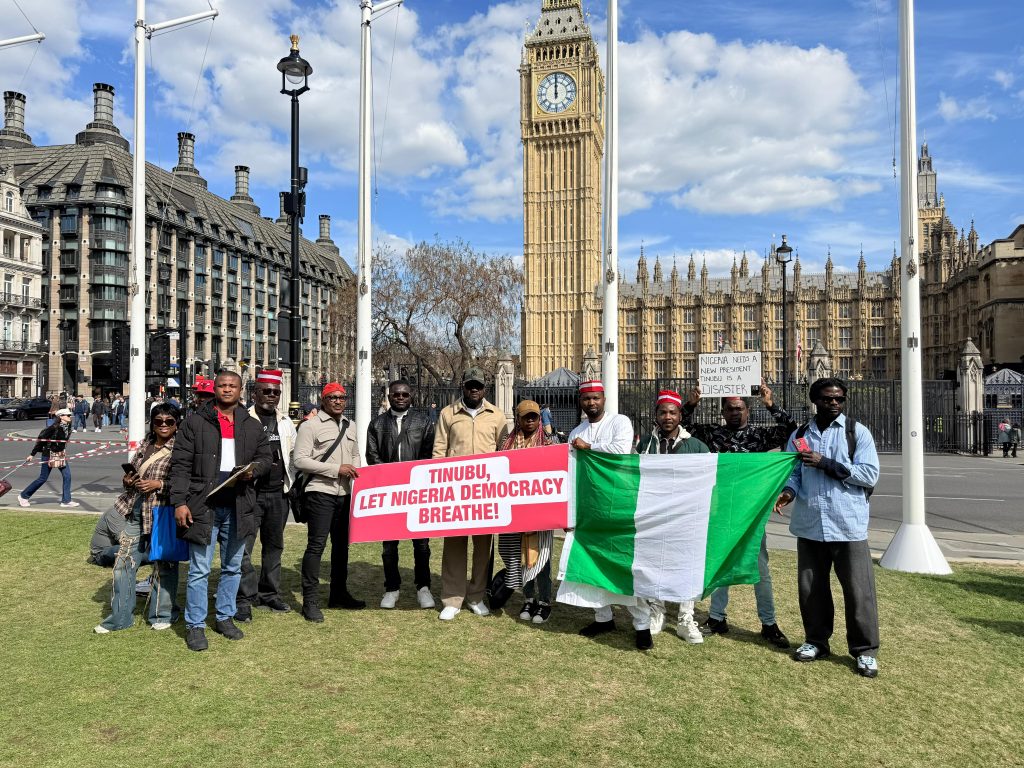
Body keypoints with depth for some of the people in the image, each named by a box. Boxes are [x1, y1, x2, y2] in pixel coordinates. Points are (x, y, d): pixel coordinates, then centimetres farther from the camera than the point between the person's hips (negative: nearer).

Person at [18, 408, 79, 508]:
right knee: (42, 478, 2)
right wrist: (32, 454, -12)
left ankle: (66, 501, 4)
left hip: (60, 455, 7)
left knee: (67, 476, -2)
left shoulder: (68, 427, 1)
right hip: (49, 455, -7)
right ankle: (23, 496, 22)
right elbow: (41, 440, -14)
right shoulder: (54, 428, -20)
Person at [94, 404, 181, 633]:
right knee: (123, 562, 8)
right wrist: (127, 479, 2)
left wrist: (158, 484, -19)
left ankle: (162, 614, 23)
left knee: (164, 564, 6)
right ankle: (120, 617, 21)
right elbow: (132, 471, 23)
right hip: (136, 513, 6)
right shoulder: (144, 445, 11)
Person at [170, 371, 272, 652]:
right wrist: (179, 502, -11)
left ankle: (225, 617, 30)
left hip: (238, 506, 4)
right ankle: (195, 625, 14)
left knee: (233, 567, 14)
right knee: (200, 569, 1)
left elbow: (265, 457, 16)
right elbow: (180, 465, -4)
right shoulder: (195, 422, -1)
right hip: (203, 505, -3)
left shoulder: (252, 426, 9)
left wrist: (253, 470, -7)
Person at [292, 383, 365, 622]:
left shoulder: (348, 426, 14)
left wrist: (355, 470, 3)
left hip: (345, 494, 7)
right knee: (316, 545, -6)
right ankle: (310, 601, 3)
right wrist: (336, 469, -18)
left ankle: (338, 594, 27)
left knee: (341, 544, 14)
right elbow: (300, 460, -15)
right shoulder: (311, 426, -8)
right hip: (321, 493, -7)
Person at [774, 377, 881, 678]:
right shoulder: (799, 435, 10)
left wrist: (826, 463, -15)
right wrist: (789, 491, -11)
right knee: (811, 587, 13)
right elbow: (794, 472, 11)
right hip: (809, 526, 3)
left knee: (858, 589, 0)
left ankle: (865, 650, 17)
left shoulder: (857, 432, 0)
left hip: (848, 526, -3)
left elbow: (869, 474, -8)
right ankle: (816, 641, 30)